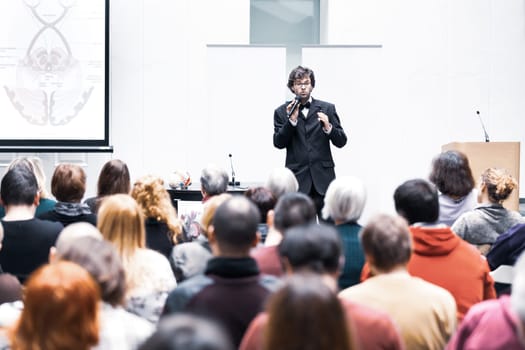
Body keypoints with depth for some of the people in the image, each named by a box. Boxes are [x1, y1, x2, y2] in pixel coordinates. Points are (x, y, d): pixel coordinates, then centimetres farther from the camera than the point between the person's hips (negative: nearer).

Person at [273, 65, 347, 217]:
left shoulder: (327, 108, 8)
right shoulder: (282, 112, 8)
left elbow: (341, 142, 6)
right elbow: (278, 143, 0)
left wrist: (328, 127, -14)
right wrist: (291, 120, -12)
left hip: (323, 178, 1)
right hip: (298, 179, 0)